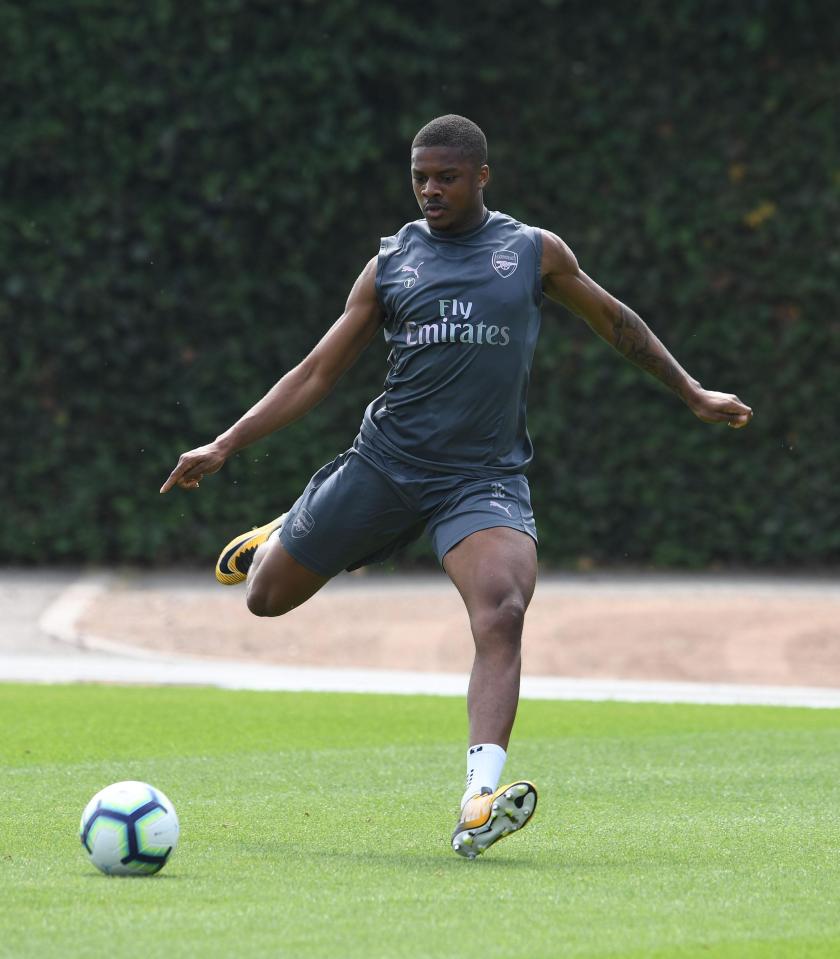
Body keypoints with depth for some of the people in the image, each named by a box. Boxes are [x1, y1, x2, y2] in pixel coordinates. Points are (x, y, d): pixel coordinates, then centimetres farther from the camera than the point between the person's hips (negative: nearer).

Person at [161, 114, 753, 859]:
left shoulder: (535, 252, 5)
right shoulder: (392, 263, 7)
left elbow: (614, 321, 22)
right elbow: (319, 372, 9)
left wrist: (692, 393, 26)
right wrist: (224, 447, 1)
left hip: (486, 476, -2)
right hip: (386, 462, 2)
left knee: (502, 612, -28)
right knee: (266, 596, 9)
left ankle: (480, 800, -35)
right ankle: (282, 539, 47)